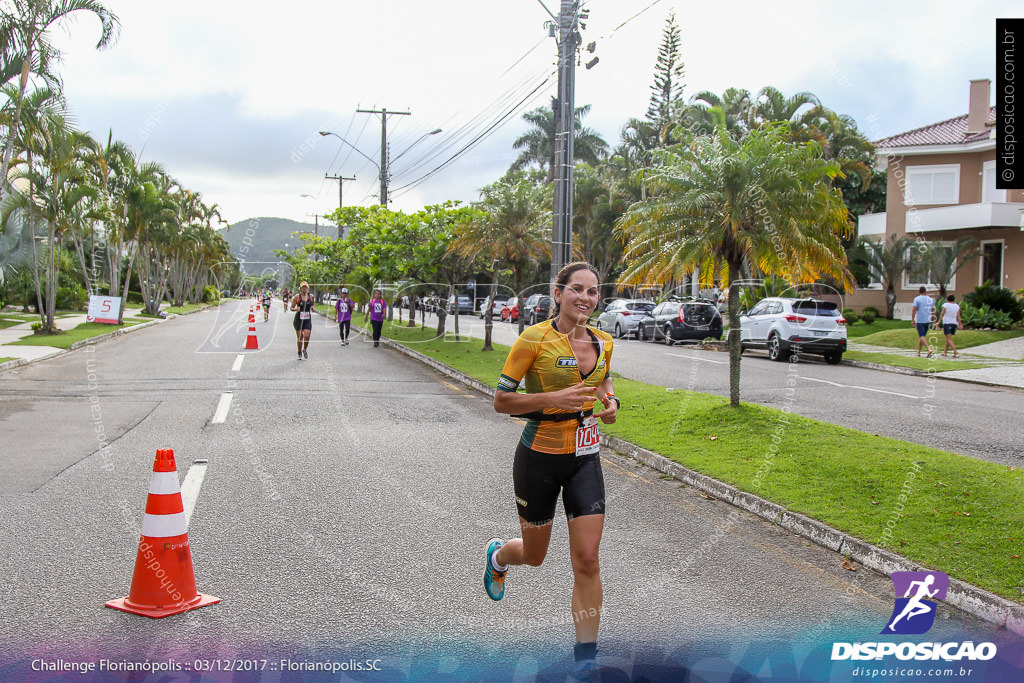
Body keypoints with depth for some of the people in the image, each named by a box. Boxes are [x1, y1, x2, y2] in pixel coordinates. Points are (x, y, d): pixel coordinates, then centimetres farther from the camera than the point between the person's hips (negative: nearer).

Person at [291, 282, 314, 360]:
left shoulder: (311, 296, 5)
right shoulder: (297, 296, -2)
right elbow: (292, 308, 2)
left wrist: (312, 308, 1)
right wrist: (296, 309, -19)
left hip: (308, 319, 1)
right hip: (298, 319, -1)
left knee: (307, 336, -11)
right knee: (299, 337, 3)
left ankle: (305, 350, 17)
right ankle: (300, 353, 23)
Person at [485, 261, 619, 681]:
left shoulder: (602, 342, 2)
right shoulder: (535, 339, -13)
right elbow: (501, 400, -12)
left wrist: (610, 402, 0)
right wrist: (553, 398, -25)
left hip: (585, 457, 4)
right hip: (540, 455, -3)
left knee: (587, 560, -4)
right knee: (534, 556, 14)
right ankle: (498, 555, 51)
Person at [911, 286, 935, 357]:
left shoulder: (917, 299, -7)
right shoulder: (930, 299, 9)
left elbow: (914, 310, -12)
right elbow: (933, 311, 11)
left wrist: (913, 320, -6)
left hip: (920, 321, -6)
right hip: (928, 321, 6)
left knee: (922, 336, -8)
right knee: (922, 336, 16)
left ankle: (929, 349, -28)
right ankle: (918, 352, 20)